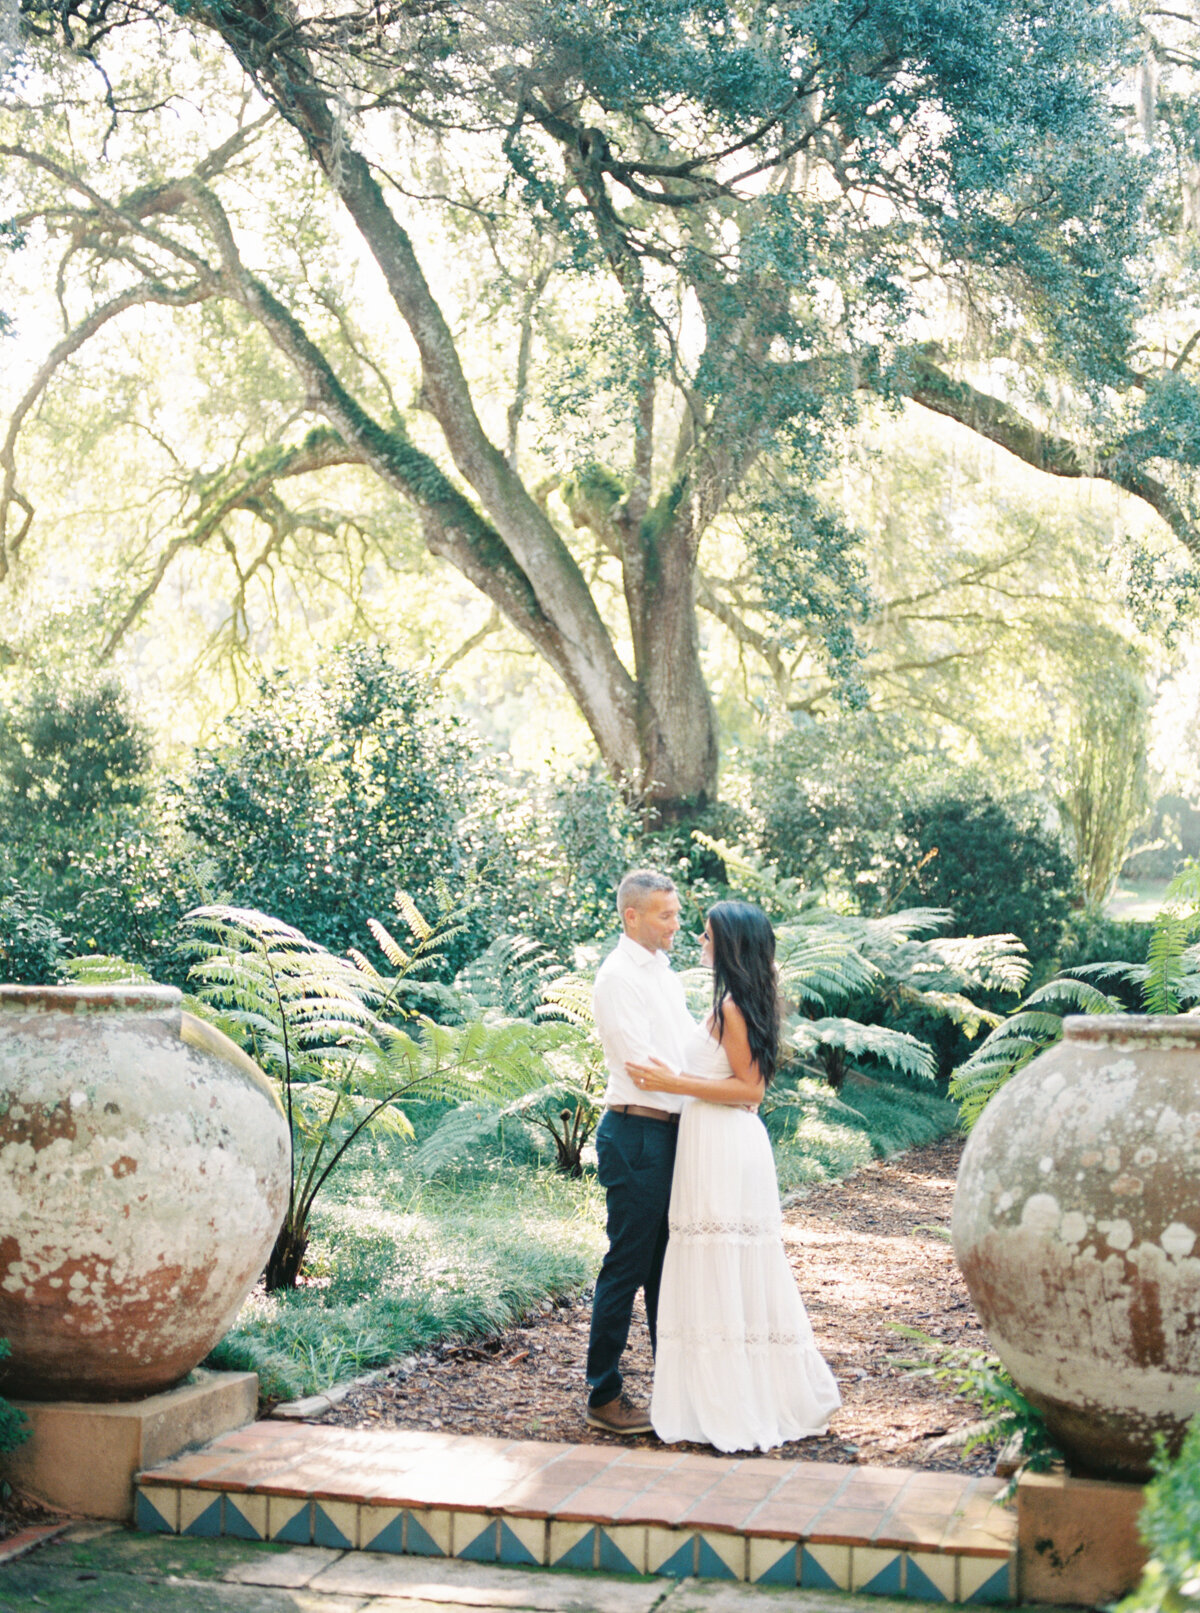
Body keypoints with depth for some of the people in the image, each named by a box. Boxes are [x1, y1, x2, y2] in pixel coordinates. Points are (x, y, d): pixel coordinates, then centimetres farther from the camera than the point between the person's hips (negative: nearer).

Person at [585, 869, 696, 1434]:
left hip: (672, 1133, 9)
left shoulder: (665, 974, 16)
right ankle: (604, 1397, 5)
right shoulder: (618, 976, -12)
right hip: (636, 1135, -9)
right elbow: (641, 1061, -19)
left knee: (666, 1264, 16)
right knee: (627, 1266, -3)